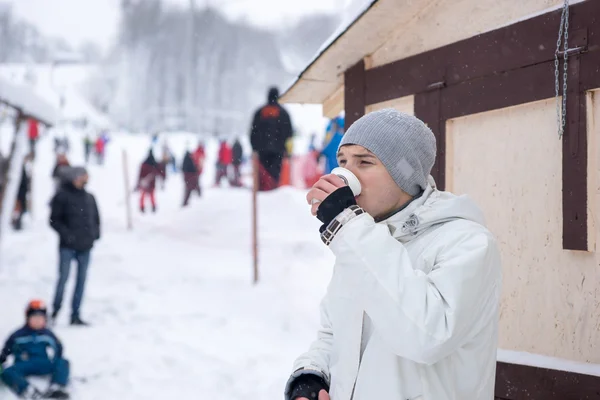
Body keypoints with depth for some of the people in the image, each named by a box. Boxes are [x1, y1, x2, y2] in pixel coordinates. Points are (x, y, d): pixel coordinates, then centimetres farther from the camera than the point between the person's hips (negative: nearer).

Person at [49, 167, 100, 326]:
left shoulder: (89, 197, 11)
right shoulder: (62, 196, -4)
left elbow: (96, 218, 20)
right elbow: (54, 219, -5)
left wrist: (95, 232, 4)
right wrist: (66, 233, -16)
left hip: (85, 247, 5)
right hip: (68, 246, -5)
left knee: (82, 280, 6)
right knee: (63, 278, -5)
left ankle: (75, 315, 12)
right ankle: (55, 310, 11)